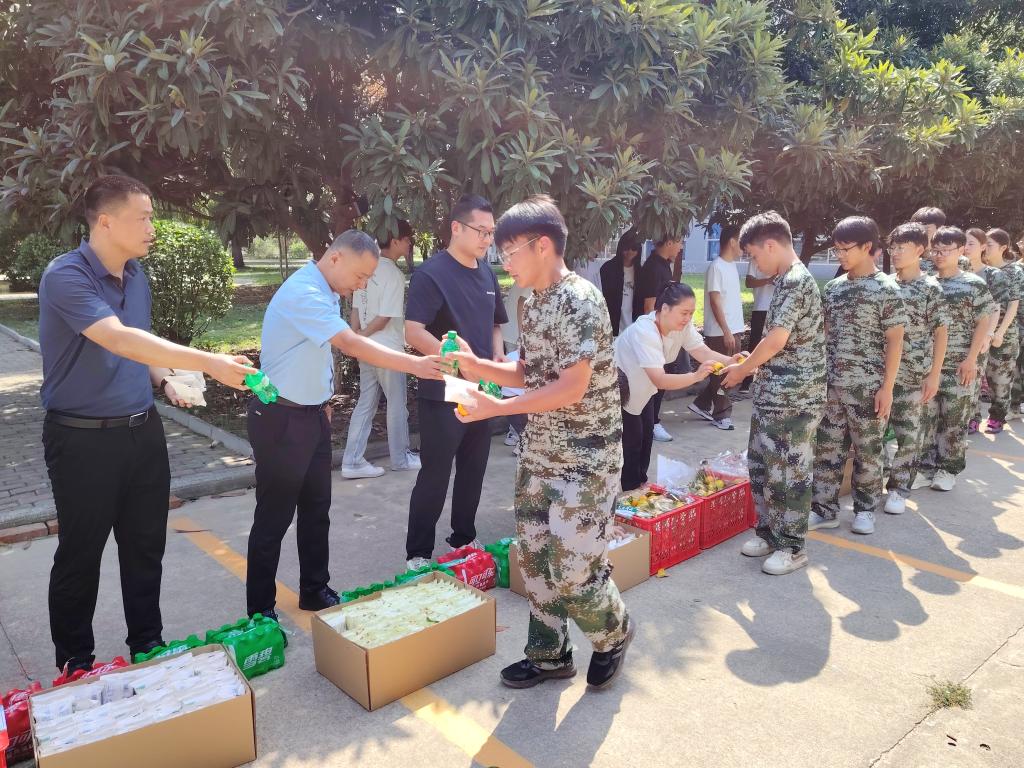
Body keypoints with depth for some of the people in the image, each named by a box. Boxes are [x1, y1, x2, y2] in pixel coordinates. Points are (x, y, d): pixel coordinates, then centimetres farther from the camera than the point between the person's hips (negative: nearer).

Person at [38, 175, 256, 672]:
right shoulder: (66, 276, -18)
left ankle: (148, 645, 32)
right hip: (84, 438, -6)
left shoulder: (137, 275, 6)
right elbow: (118, 339, -34)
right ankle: (75, 663, 27)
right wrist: (208, 363, -40)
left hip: (142, 429, 7)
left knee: (146, 546, 15)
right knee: (80, 553, 8)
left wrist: (163, 379, 0)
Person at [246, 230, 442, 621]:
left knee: (316, 511, 16)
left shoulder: (327, 294, 7)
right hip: (281, 420, -9)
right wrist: (415, 364, -33)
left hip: (313, 415, 9)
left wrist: (324, 401, 12)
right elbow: (352, 345, -32)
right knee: (274, 518, 3)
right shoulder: (303, 294, -23)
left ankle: (315, 591, 30)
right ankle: (259, 611, 18)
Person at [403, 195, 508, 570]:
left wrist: (497, 355, 3)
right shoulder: (432, 273, -12)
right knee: (435, 475, 0)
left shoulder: (486, 274, 11)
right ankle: (418, 554, 13)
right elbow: (414, 332, -19)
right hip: (443, 393, -7)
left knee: (473, 471, 15)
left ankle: (464, 539, 32)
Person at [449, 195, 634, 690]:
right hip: (539, 454, 8)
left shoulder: (581, 300, -19)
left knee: (574, 569, -2)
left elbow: (571, 388, -23)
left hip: (586, 459, -8)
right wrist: (476, 365, -1)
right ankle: (549, 655, 31)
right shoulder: (534, 305, 8)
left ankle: (614, 633, 28)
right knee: (535, 559, 13)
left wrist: (497, 407, -22)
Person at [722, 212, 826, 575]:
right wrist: (752, 363, 14)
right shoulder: (787, 280, 13)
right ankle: (770, 532, 29)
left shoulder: (796, 281, -17)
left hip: (793, 397, -10)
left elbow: (776, 340, -20)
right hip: (772, 394, 10)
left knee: (789, 471, 1)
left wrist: (742, 370, -7)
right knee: (761, 463, 16)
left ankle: (793, 546, 14)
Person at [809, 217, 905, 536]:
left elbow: (895, 341, -9)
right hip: (831, 384, 5)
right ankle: (825, 508, 19)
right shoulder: (833, 287, 7)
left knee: (867, 450, 8)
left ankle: (865, 509, 24)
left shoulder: (886, 289, -8)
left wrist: (887, 387, -12)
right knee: (827, 448, 9)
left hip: (867, 387, -5)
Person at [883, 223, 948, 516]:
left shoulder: (930, 288, -4)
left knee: (908, 433, 4)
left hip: (913, 374, -3)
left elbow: (940, 332, -4)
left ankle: (899, 488, 15)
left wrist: (934, 374, -9)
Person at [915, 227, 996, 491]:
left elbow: (984, 323, -4)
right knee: (926, 418, 6)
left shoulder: (974, 284, -3)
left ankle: (948, 470, 18)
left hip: (958, 366, -3)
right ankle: (925, 467, 17)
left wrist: (970, 359, -10)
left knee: (954, 420, 6)